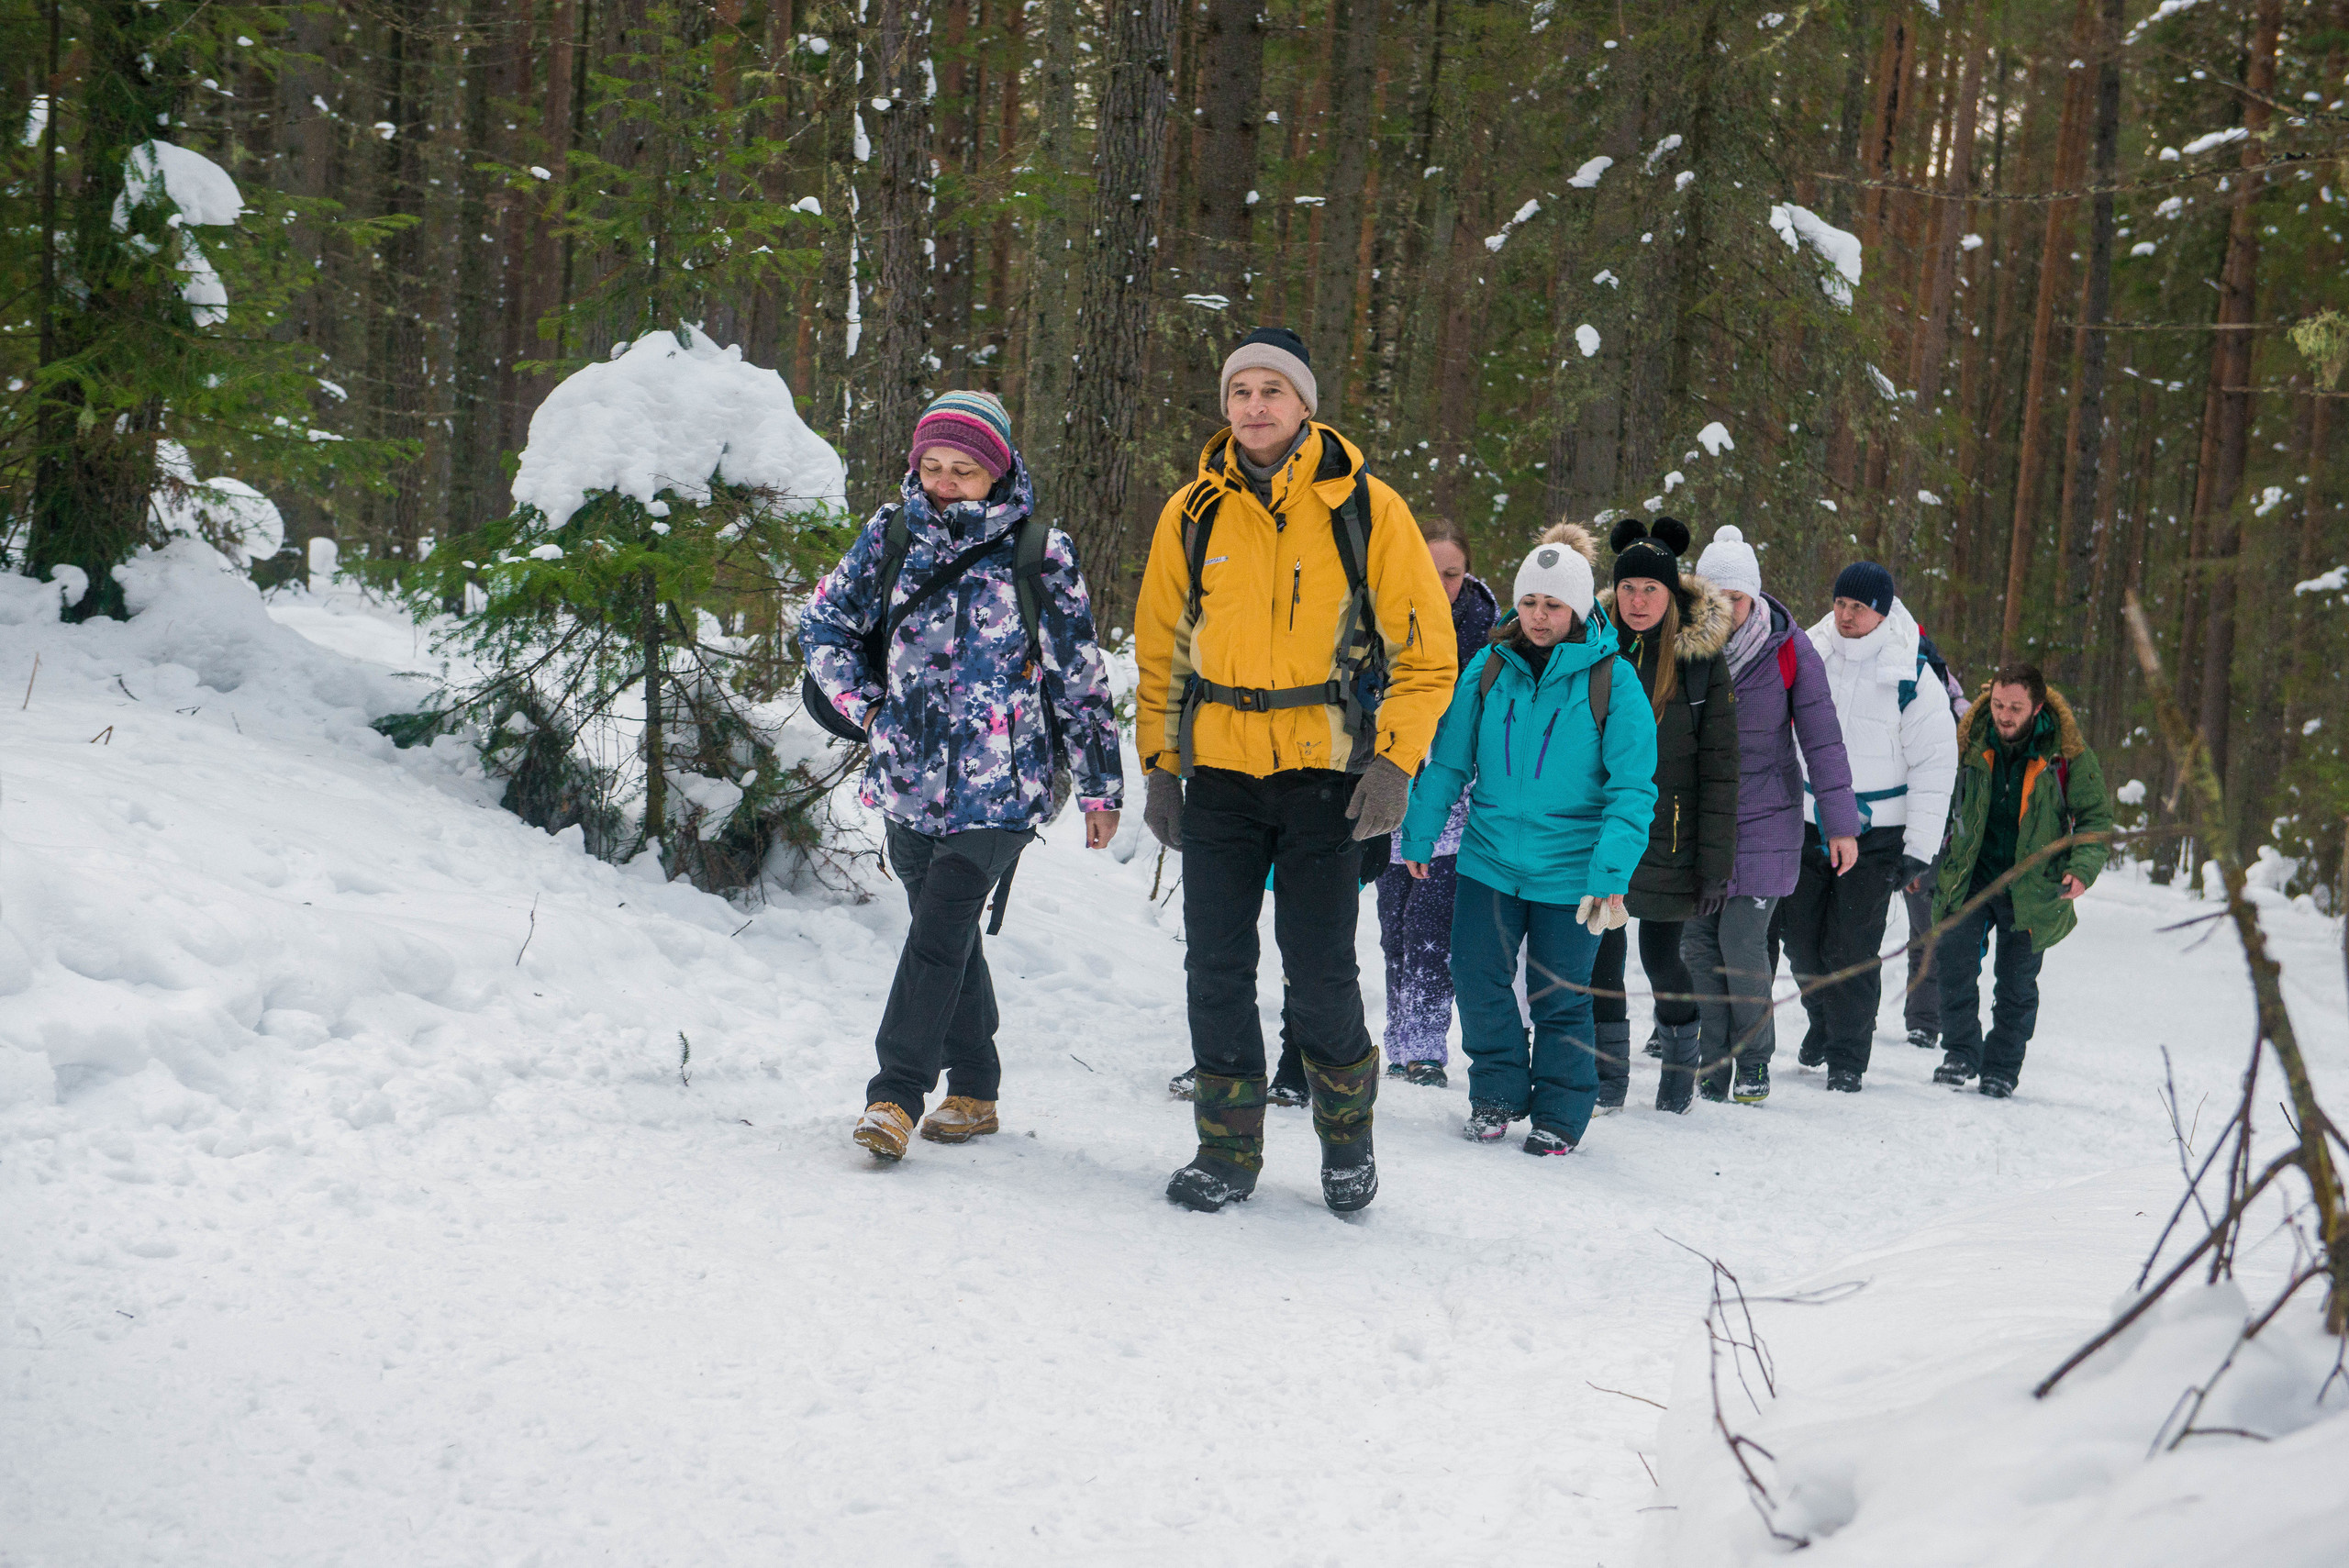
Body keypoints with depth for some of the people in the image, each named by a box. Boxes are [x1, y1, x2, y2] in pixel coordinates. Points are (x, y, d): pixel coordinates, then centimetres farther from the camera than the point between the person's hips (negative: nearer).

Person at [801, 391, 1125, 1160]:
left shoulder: (1040, 555, -2)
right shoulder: (890, 537, 5)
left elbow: (1080, 676, 3)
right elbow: (823, 622, 18)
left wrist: (1100, 785, 5)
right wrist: (865, 705, 6)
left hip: (1000, 786, -4)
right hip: (909, 779, 4)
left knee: (939, 932, -14)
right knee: (948, 933, 12)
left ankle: (896, 1094, -12)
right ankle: (972, 1091, 23)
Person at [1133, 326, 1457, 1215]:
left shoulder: (1365, 510, -2)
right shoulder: (1192, 514, 5)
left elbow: (1425, 650, 0)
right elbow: (1159, 649, 14)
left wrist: (1394, 763, -9)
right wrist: (1160, 765, 7)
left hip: (1325, 774, -2)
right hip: (1218, 774, 3)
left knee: (1320, 974, -1)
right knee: (1217, 970, 3)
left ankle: (1347, 1137, 21)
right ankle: (1227, 1151, 15)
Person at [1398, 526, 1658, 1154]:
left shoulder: (1612, 680, -9)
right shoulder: (1489, 669, 1)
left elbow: (1632, 788, -10)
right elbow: (1448, 761, 9)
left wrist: (1612, 874, -18)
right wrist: (1419, 835, 8)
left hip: (1570, 868, -3)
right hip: (1490, 857, 3)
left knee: (1560, 996, 5)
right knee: (1478, 977, 1)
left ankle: (1559, 1114, 23)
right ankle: (1498, 1094, 23)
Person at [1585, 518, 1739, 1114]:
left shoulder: (1702, 661, -3)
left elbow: (1718, 768, -3)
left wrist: (1716, 861, -8)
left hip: (1668, 836, -2)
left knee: (1660, 954, 1)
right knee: (1602, 949, 3)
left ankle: (1681, 1069, 22)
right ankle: (1608, 1080, 15)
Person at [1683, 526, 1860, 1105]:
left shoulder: (1788, 649, -9)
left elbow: (1821, 739, -5)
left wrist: (1841, 823, -5)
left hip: (1764, 817, -3)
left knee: (1742, 939, -8)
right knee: (1698, 941, 0)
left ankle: (1755, 1060, 10)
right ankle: (1712, 1062, 13)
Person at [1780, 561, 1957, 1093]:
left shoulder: (1911, 676, -9)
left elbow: (1936, 764, -7)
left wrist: (1919, 849, -9)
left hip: (1875, 835, -4)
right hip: (1807, 825, 4)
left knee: (1853, 947, -4)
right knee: (1801, 935, 9)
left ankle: (1847, 1057, 10)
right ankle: (1824, 1019, 36)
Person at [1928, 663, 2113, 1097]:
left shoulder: (2068, 755, -9)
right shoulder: (1969, 743, -3)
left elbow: (2095, 817, 0)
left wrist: (2082, 869, -16)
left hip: (2032, 887, -2)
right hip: (1970, 879, 2)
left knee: (2016, 983, 4)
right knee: (1952, 959, -12)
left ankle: (2002, 1068, 21)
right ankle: (1963, 1050, 6)